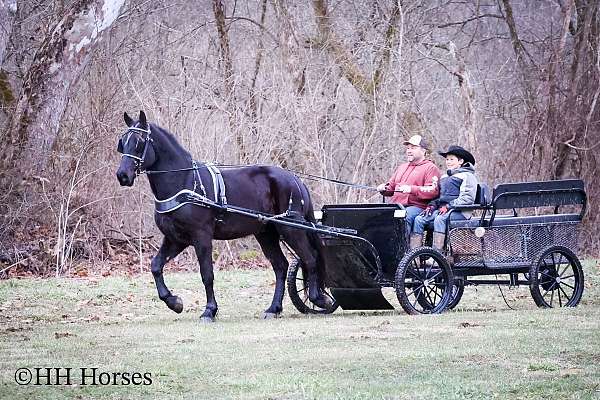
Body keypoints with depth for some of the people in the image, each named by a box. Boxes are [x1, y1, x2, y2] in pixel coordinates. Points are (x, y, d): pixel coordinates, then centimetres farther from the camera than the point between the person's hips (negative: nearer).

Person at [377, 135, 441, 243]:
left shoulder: (430, 168, 6)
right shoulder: (402, 167, 32)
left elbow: (433, 191, -8)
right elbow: (391, 186, 35)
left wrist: (412, 189, -20)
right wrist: (384, 188, 10)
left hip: (416, 206, -7)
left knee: (403, 218, -38)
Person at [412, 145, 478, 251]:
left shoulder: (467, 176, 1)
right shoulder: (444, 177, 28)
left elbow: (467, 198, -10)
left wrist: (448, 206, -16)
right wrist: (432, 205, 10)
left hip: (459, 212, -7)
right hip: (442, 209, 7)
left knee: (440, 219, -36)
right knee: (419, 219, -16)